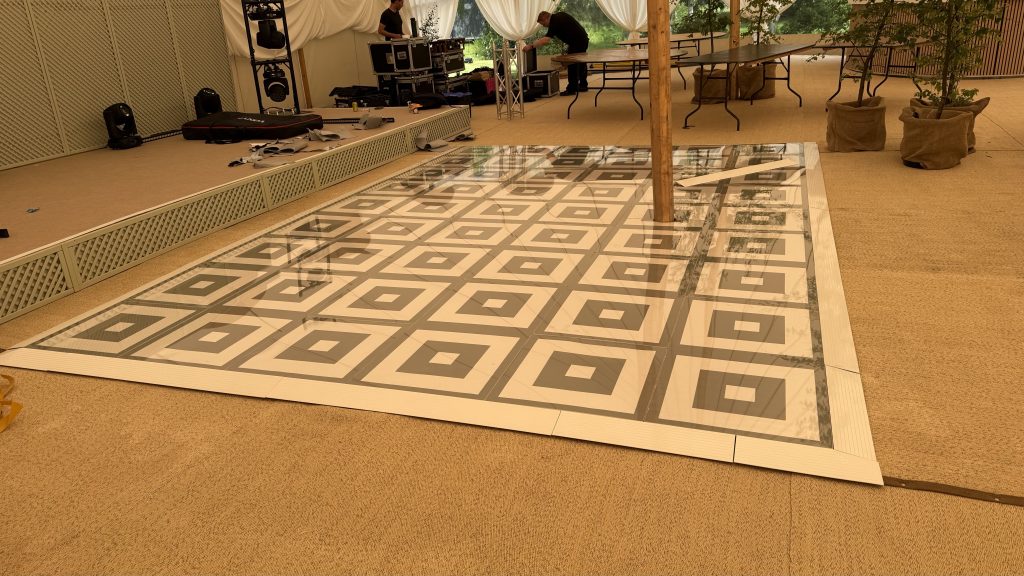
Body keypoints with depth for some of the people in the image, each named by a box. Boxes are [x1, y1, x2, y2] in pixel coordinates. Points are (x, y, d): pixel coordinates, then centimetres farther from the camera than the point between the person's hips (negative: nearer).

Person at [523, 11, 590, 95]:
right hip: (584, 40, 10)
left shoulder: (555, 22, -17)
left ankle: (571, 89, -1)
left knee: (572, 65, -4)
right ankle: (583, 86, 27)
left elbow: (546, 39, -28)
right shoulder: (559, 15, 12)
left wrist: (531, 46, -27)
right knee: (580, 64, 18)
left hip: (577, 43, -10)